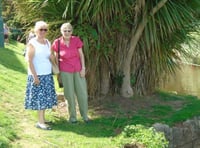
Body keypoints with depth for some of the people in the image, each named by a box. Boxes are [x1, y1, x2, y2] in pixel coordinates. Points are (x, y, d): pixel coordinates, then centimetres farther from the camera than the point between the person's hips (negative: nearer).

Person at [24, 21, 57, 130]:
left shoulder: (47, 42, 9)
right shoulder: (32, 43, -10)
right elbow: (29, 61, -13)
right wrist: (35, 76, -17)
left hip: (47, 74, 7)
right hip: (37, 75, -7)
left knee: (45, 97, 9)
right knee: (39, 97, -6)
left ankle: (42, 119, 19)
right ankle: (40, 122, -3)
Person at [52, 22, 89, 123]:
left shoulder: (76, 40, -8)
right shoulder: (57, 42, -9)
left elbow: (81, 54, 0)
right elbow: (56, 57, 2)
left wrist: (83, 68, -4)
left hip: (78, 70, 1)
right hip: (65, 71, -1)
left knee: (82, 92, 5)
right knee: (70, 94, 4)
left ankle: (85, 115, 20)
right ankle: (72, 116, 18)